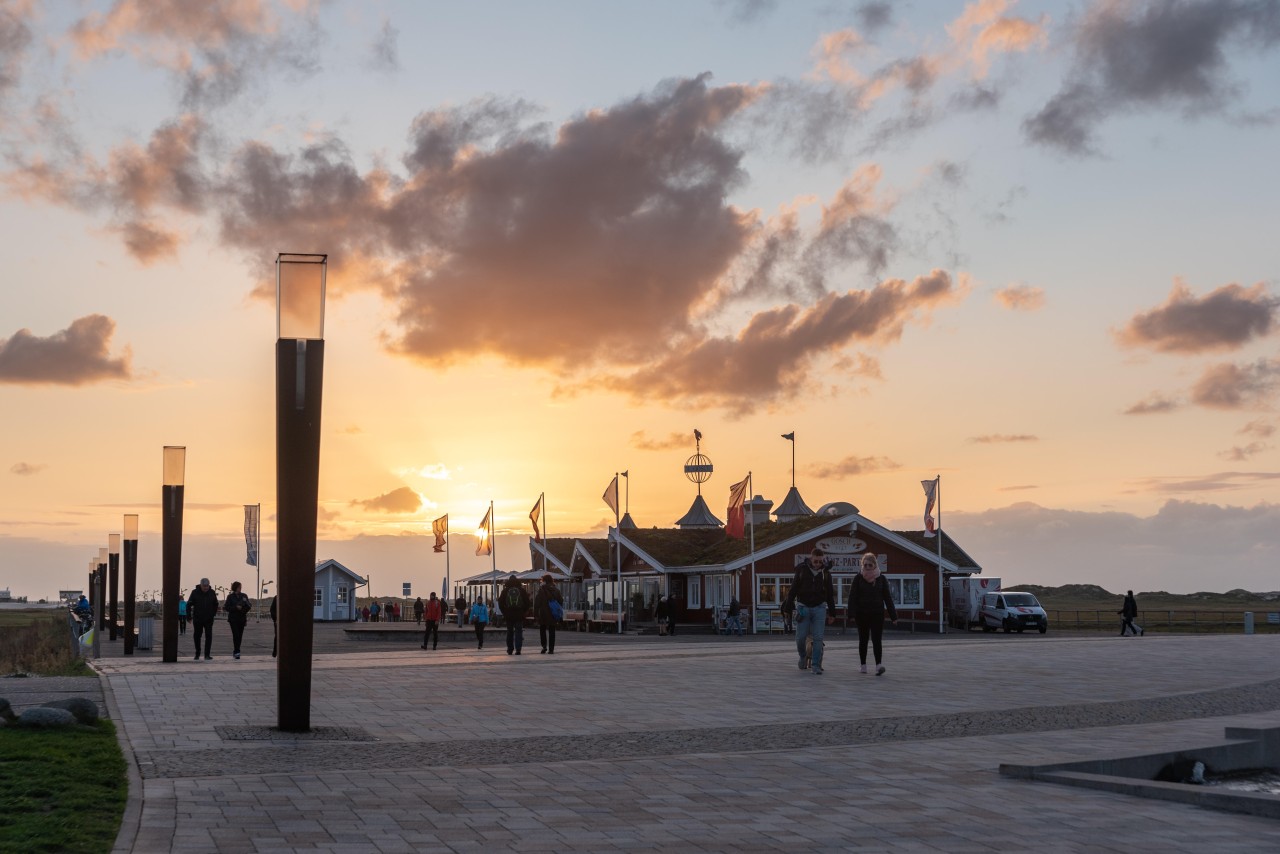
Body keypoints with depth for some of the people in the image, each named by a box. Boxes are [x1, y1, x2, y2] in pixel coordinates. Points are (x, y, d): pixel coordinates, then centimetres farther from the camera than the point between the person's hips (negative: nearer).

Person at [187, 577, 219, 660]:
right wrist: (189, 617, -6)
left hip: (209, 619, 1)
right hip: (197, 619, -1)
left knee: (209, 636, -8)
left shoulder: (212, 593, 1)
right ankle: (197, 654, 21)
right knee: (197, 636, 8)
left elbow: (216, 604, 16)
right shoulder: (195, 592, -5)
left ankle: (207, 655, -7)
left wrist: (213, 614, 8)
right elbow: (189, 605, -1)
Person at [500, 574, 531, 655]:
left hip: (508, 615, 1)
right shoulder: (522, 590, 2)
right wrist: (524, 611, 12)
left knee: (510, 632, 12)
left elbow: (501, 603, 1)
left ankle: (510, 650, 14)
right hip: (519, 615, -1)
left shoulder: (505, 590, 1)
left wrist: (504, 612, 11)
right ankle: (518, 649, -14)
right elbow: (527, 602, 2)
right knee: (518, 632, -1)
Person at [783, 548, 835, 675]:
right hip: (803, 607, -1)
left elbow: (830, 593, 11)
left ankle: (816, 665, -1)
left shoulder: (825, 572, 4)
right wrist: (788, 606, -1)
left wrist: (832, 612, 11)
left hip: (819, 608, 1)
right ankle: (802, 656, 27)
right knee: (800, 637, -2)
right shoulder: (802, 570, -1)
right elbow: (793, 589, 2)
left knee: (818, 638, -6)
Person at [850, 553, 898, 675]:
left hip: (878, 614, 0)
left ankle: (878, 665, -22)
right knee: (863, 640, 10)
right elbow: (853, 596, -3)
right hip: (862, 614, 0)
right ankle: (863, 665, 20)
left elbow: (887, 597, 6)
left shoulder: (881, 579, 5)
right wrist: (852, 613, -14)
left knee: (877, 640, -11)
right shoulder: (858, 578, 1)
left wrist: (893, 616, 4)